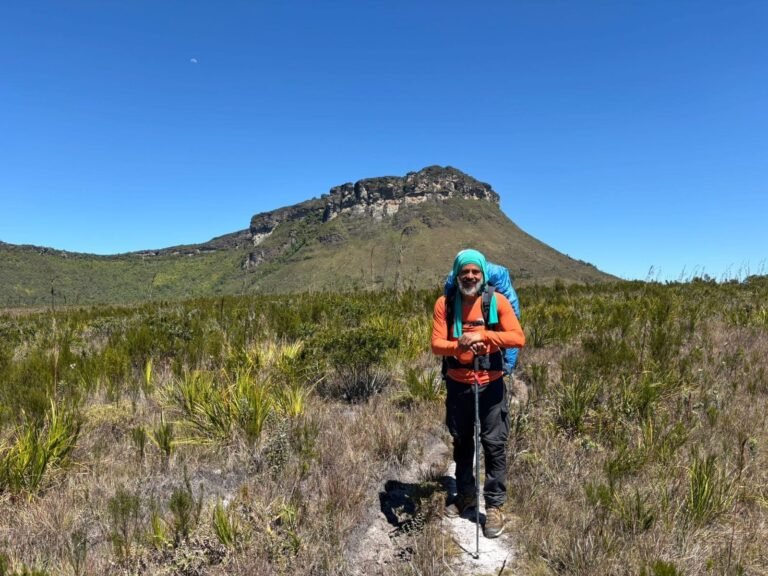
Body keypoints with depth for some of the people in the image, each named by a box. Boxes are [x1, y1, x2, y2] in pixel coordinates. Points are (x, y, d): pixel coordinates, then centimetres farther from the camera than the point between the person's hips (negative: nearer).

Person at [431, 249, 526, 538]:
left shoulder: (497, 301, -8)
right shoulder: (445, 303, -5)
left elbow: (518, 338, -14)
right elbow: (436, 344, -10)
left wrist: (483, 334, -26)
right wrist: (459, 345, -30)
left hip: (491, 384, -2)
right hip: (457, 384, 2)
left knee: (494, 444, 4)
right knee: (462, 442, 18)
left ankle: (494, 506, 19)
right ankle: (465, 494, 37)